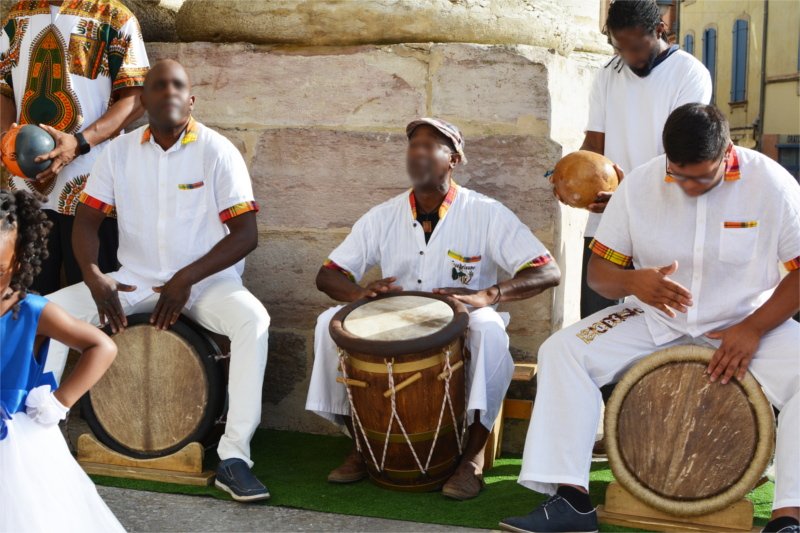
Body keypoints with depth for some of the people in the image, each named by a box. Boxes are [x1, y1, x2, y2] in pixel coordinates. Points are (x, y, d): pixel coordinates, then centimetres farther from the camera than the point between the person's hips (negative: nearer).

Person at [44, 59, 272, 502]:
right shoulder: (120, 151, 1)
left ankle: (233, 456, -30)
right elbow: (86, 219, 3)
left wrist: (187, 278, -21)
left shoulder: (217, 151, -9)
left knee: (252, 319, -34)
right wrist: (93, 276, -17)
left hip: (206, 280, -3)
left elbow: (245, 234, -12)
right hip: (135, 279, 3)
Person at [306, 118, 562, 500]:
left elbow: (547, 272, -16)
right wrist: (361, 293, -21)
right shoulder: (382, 217, 1)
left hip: (461, 333, -3)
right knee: (330, 322, -18)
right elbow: (328, 275, 3)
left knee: (490, 329, -35)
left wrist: (485, 295, -33)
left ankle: (473, 455, -21)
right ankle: (362, 443, -6)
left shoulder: (486, 214, -9)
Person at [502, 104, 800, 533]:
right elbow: (598, 270, -2)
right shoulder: (640, 185, -7)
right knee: (561, 351, -18)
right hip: (656, 321, 2)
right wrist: (632, 281, -25)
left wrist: (753, 329, -22)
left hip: (748, 323, -2)